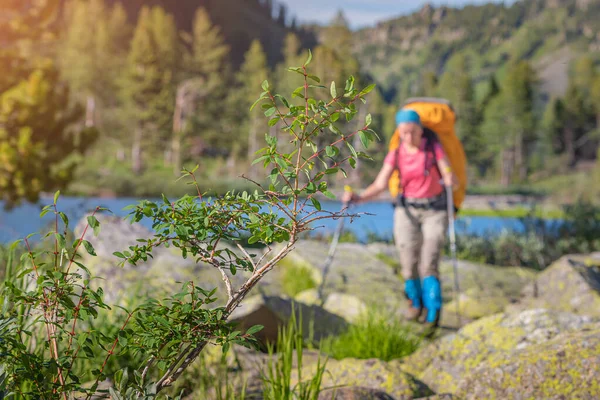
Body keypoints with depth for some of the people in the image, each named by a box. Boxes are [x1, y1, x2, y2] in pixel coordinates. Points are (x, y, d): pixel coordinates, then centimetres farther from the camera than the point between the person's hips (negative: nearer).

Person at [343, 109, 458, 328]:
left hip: (434, 210, -2)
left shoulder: (434, 148, -6)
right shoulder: (395, 155, 0)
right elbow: (379, 185, -7)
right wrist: (358, 197, -24)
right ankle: (415, 302, 25)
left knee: (429, 264, -13)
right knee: (409, 264, -2)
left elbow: (452, 179, -13)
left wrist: (451, 181, -38)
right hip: (407, 210, 2)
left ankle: (433, 313, -5)